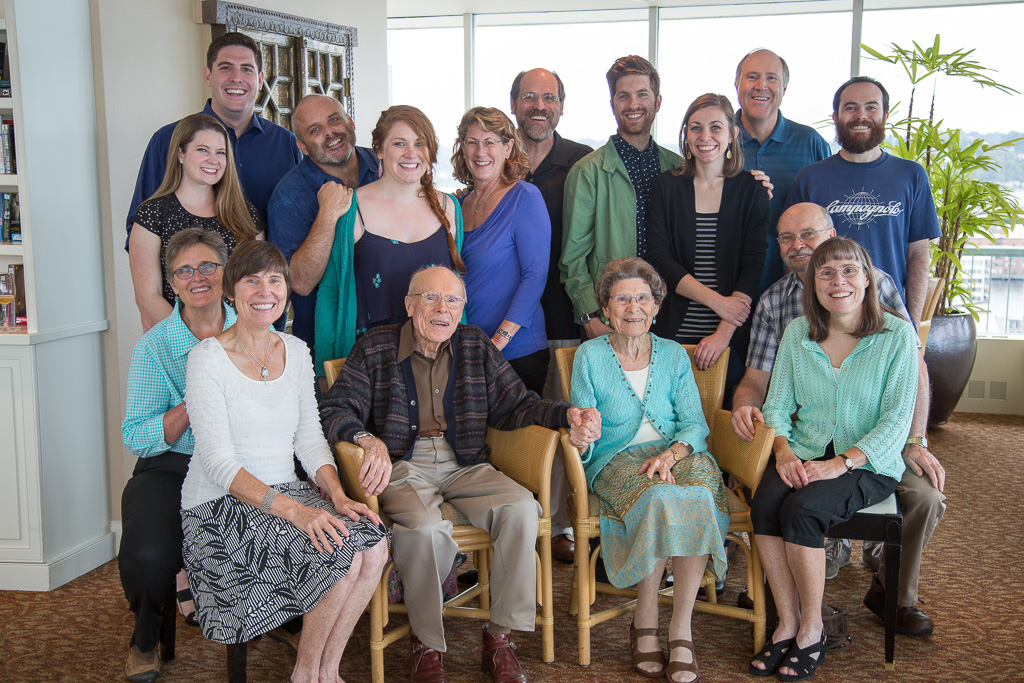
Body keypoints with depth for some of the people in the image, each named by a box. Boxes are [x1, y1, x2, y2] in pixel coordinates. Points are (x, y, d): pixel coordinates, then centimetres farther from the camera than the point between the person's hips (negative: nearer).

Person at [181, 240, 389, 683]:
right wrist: (293, 510, -28)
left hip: (285, 492, 6)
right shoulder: (208, 358, -10)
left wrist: (337, 496, -9)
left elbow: (309, 437, 10)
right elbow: (219, 463, -17)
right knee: (339, 553, -26)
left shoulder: (296, 351, 9)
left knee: (373, 543, -20)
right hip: (220, 506, -6)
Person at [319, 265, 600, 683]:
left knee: (521, 507, -25)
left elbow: (515, 405, 11)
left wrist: (567, 416, -8)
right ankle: (427, 646, -12)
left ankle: (500, 636, -13)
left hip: (464, 466, 3)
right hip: (401, 466, -3)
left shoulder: (476, 346, 13)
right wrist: (368, 440, -24)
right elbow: (335, 410, -2)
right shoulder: (375, 348, 4)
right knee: (426, 528, -34)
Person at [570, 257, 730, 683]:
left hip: (676, 453, 2)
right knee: (659, 498, -35)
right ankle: (645, 623, -17)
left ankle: (681, 629, -23)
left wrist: (671, 453, -16)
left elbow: (695, 423, 5)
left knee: (700, 494, -32)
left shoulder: (674, 355, 14)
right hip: (617, 458, -2)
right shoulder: (589, 356, 7)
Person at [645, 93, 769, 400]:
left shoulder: (751, 190, 4)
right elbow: (658, 257, -3)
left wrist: (724, 332, -14)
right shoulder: (667, 186, 6)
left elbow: (752, 266, -4)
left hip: (731, 339, 0)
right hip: (674, 333, 0)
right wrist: (717, 301, -13)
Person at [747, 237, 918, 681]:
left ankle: (812, 630, -11)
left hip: (869, 464, -3)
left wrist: (841, 463, -20)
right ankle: (787, 623, -12)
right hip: (803, 455, 4)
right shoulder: (797, 333, 8)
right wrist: (783, 450, -12)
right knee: (764, 506, -27)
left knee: (801, 510, -30)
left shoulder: (897, 335, -4)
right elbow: (777, 404, 8)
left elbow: (896, 421, -9)